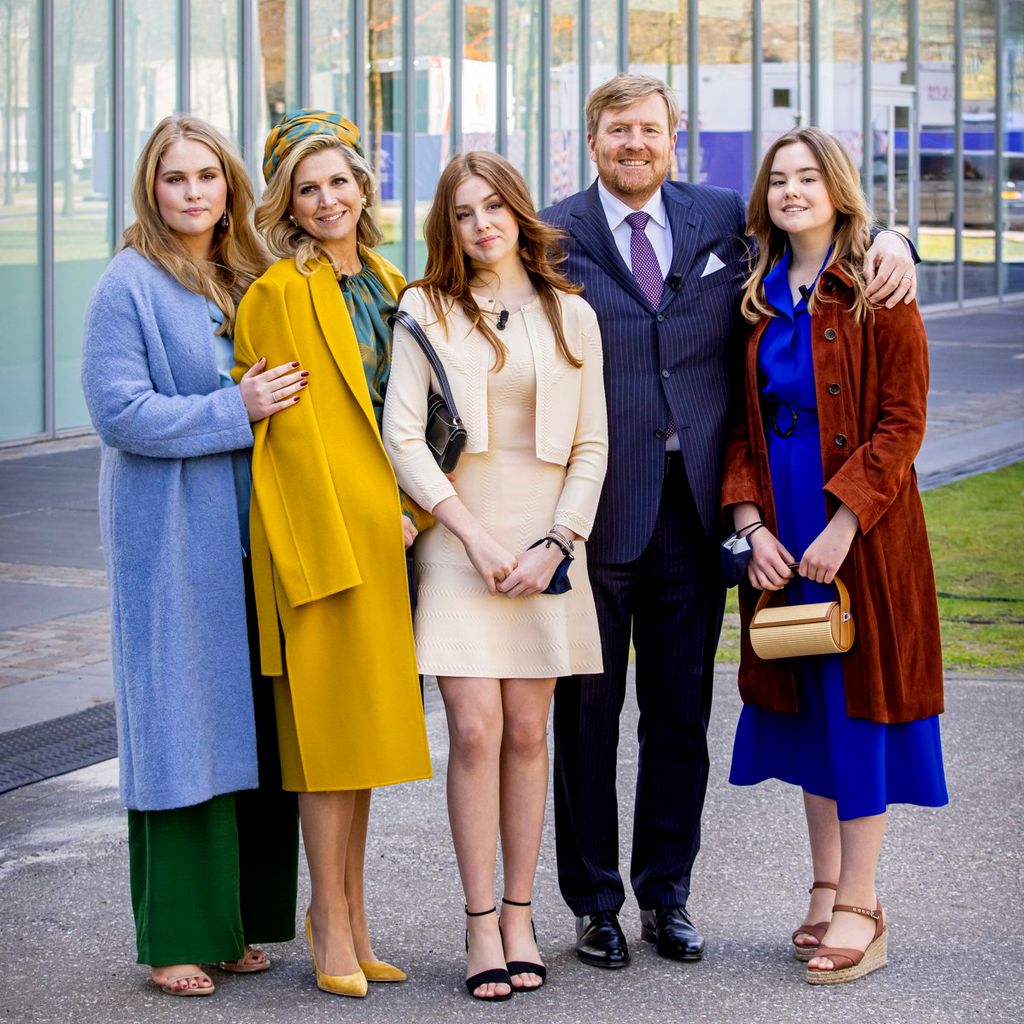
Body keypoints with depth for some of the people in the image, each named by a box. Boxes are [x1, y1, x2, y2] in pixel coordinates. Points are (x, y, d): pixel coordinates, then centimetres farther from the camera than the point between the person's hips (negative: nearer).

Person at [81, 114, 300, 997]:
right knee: (180, 730, -4)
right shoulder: (130, 284, -6)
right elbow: (119, 410, -15)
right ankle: (177, 936, 3)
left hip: (248, 534, 6)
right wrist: (233, 412, -18)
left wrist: (282, 404, 4)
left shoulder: (251, 279, 14)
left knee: (249, 721, 8)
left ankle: (237, 921, 17)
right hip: (170, 537, -6)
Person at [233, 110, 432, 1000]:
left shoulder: (389, 286, 14)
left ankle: (350, 914, 21)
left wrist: (409, 512, 4)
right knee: (329, 722, -4)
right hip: (319, 525, -7)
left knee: (365, 719, 12)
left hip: (382, 529, 7)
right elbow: (289, 425, -11)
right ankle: (333, 928, 4)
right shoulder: (280, 294, -8)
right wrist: (335, 539, -14)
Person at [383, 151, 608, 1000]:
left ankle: (519, 914, 10)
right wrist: (475, 536, -9)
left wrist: (555, 543, -4)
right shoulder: (427, 309, 5)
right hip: (458, 539, -2)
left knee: (526, 732, 2)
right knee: (475, 731, -8)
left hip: (546, 543, 2)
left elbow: (592, 446, 8)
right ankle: (481, 923, -1)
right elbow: (404, 437, -2)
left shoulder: (571, 316, 10)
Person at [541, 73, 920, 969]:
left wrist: (886, 238, -3)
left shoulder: (722, 219, 7)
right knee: (587, 711, 6)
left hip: (693, 508, 3)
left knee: (682, 711, 11)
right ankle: (595, 902, 17)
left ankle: (667, 894, 23)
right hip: (598, 510, -3)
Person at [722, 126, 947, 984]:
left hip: (863, 532, -5)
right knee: (805, 704, 10)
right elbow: (743, 424, 9)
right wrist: (752, 523, -5)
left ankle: (859, 904, 5)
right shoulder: (760, 300, 9)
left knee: (861, 699, -1)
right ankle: (827, 888, 21)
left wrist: (841, 524, -18)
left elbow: (903, 422, -11)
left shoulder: (878, 294, -6)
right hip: (782, 537, 5)